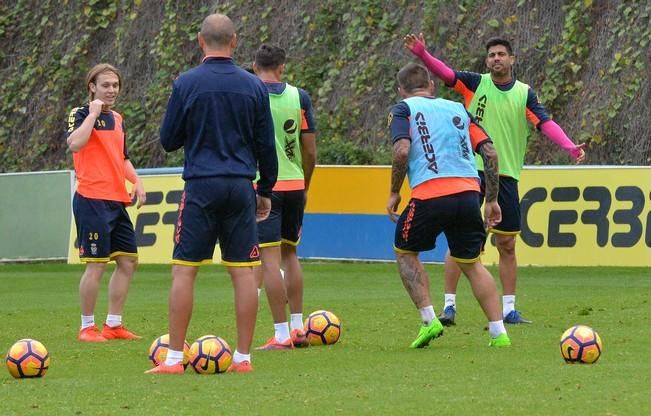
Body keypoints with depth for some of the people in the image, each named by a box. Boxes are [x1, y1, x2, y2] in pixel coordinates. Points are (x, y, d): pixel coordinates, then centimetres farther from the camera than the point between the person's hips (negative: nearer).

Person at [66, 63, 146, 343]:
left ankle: (113, 325, 16)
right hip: (92, 201, -8)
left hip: (117, 201, 8)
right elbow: (75, 143, -26)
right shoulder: (81, 115, -5)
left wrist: (136, 181, 12)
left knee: (128, 262, 8)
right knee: (96, 264, -7)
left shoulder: (117, 119, 17)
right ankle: (87, 327, 1)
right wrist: (93, 113, -19)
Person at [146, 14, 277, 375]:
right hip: (241, 187, 3)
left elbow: (168, 139, 2)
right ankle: (243, 358, 5)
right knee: (243, 271, 4)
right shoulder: (254, 86, 5)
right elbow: (267, 145, 9)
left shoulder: (186, 84, -4)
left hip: (200, 186, -3)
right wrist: (265, 191, 19)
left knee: (183, 270, 0)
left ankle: (174, 358, -3)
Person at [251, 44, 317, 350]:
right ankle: (298, 327, 21)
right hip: (294, 185, 4)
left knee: (270, 258, -5)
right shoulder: (299, 97, 3)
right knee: (289, 254, 19)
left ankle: (281, 334, -9)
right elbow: (310, 150, 5)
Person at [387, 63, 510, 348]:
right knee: (471, 263, 18)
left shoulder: (403, 110, 9)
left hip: (429, 194, -4)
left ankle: (429, 320, 6)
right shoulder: (458, 109, 23)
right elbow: (490, 153, 15)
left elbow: (402, 151, -9)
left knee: (404, 252, 19)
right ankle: (498, 333, 8)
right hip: (468, 192, 4)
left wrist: (394, 193, 2)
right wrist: (492, 200, 19)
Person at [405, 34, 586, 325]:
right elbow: (445, 73, -10)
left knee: (507, 245, 6)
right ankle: (449, 306, 1)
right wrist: (422, 55, -28)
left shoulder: (524, 94, 4)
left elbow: (545, 123, -5)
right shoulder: (476, 84, 3)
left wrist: (569, 147, -21)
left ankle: (508, 309, 14)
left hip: (506, 176, 2)